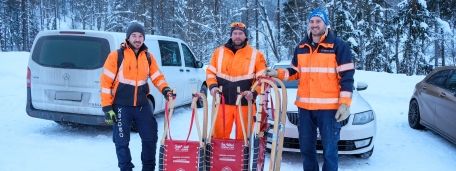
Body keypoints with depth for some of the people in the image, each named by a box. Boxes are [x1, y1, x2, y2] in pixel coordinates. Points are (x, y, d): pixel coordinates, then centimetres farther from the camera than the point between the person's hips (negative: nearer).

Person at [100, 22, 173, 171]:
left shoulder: (148, 57, 6)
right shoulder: (116, 55, -7)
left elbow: (157, 77, 10)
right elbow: (106, 81, -8)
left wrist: (165, 89, -11)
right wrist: (107, 107, -11)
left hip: (142, 105, 4)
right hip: (121, 106, -4)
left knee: (150, 138, 10)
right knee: (122, 142, 4)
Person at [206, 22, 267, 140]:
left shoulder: (256, 55, 3)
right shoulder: (219, 52, 8)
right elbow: (210, 72, 12)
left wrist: (254, 92, -14)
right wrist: (212, 86, -6)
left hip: (245, 103, -1)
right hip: (223, 102, 1)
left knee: (243, 136, 7)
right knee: (220, 134, 4)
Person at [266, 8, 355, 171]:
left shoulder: (338, 45, -4)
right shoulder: (301, 47, 13)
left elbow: (347, 76, -7)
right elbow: (295, 72, 21)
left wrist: (345, 104, -14)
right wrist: (278, 73, 2)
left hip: (329, 107, -5)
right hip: (305, 107, 5)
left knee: (329, 150, 1)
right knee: (306, 148, 15)